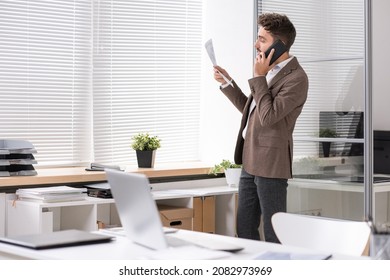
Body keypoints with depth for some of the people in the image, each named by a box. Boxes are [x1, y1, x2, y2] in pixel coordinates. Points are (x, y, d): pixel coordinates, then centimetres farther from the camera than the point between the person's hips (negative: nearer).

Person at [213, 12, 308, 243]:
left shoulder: (296, 78, -14)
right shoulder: (270, 71, 14)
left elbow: (268, 116, -22)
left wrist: (258, 77, -14)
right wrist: (227, 83, 19)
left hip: (270, 165, -9)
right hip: (251, 162, 9)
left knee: (274, 235, -1)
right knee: (245, 230, 14)